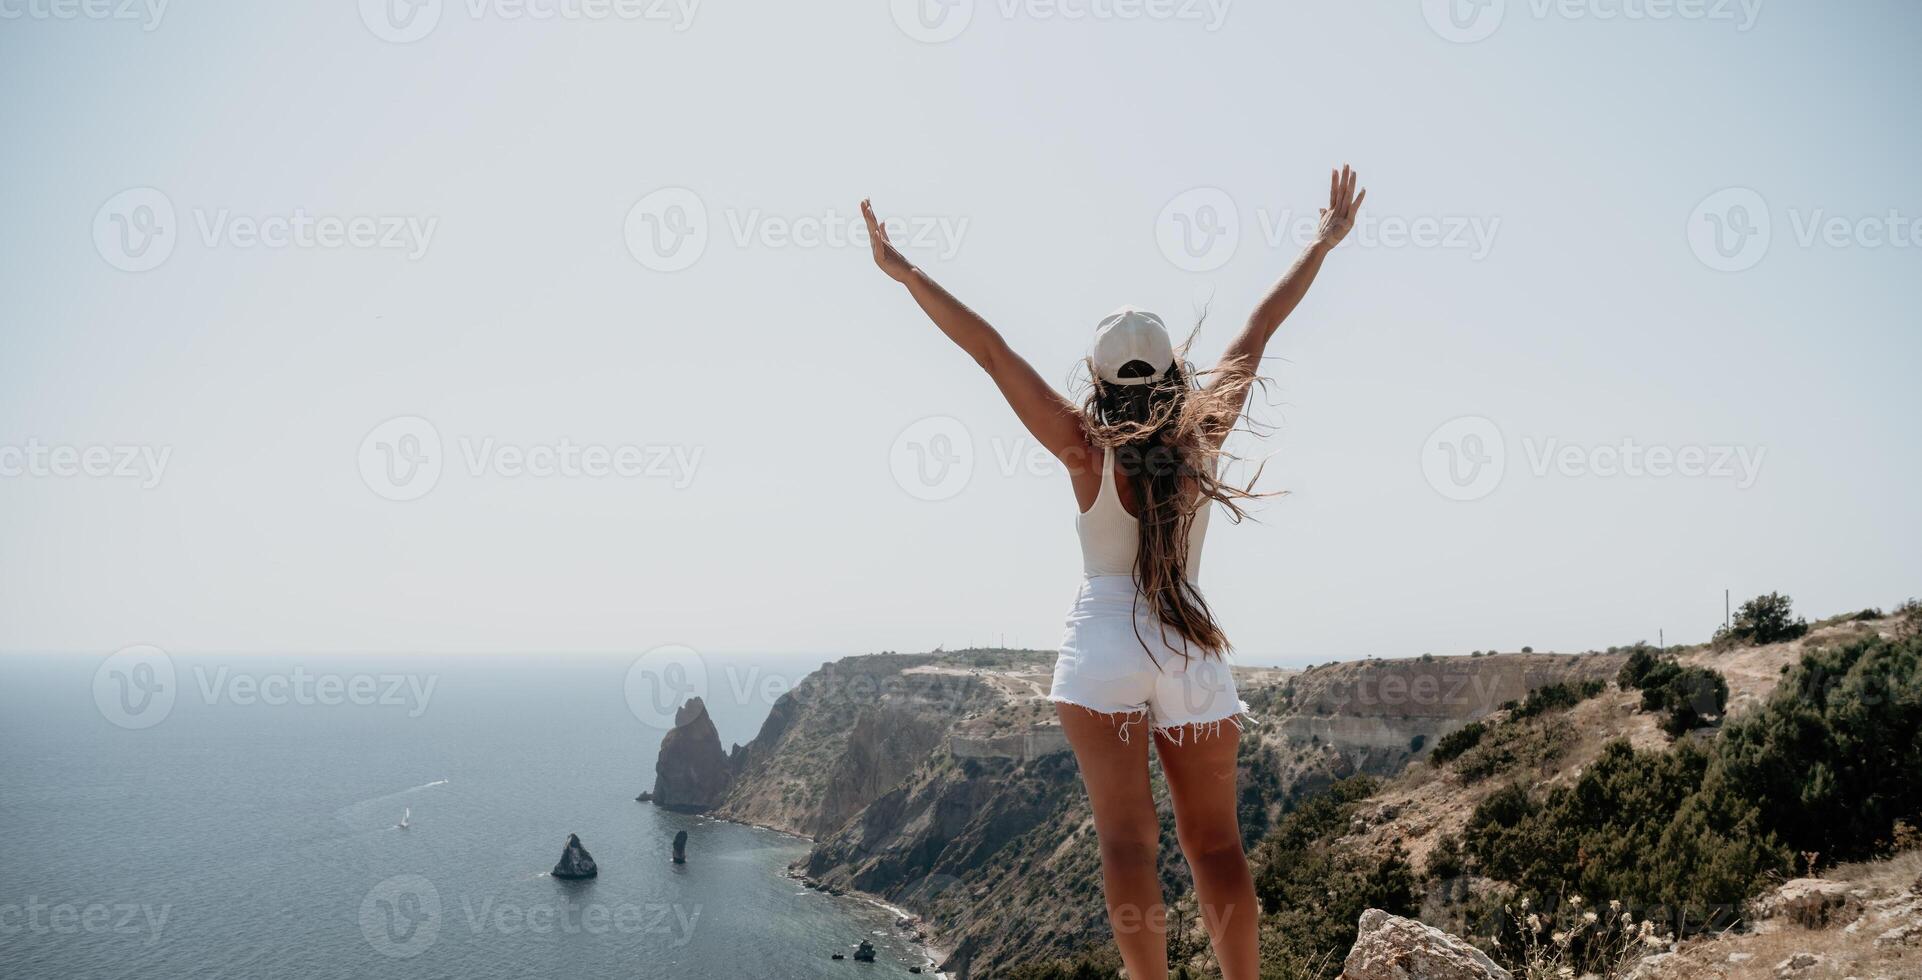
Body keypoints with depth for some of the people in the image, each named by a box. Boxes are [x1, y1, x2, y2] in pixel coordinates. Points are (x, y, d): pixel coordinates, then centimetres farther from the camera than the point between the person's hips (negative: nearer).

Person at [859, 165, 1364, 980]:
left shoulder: (1087, 450, -7)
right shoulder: (1204, 433, -2)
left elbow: (990, 349, -8)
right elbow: (1260, 328, 8)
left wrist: (904, 271, -8)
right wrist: (1323, 241, 16)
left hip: (1104, 646, -2)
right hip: (1193, 650, 3)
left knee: (1127, 841, -2)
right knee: (1215, 844, 10)